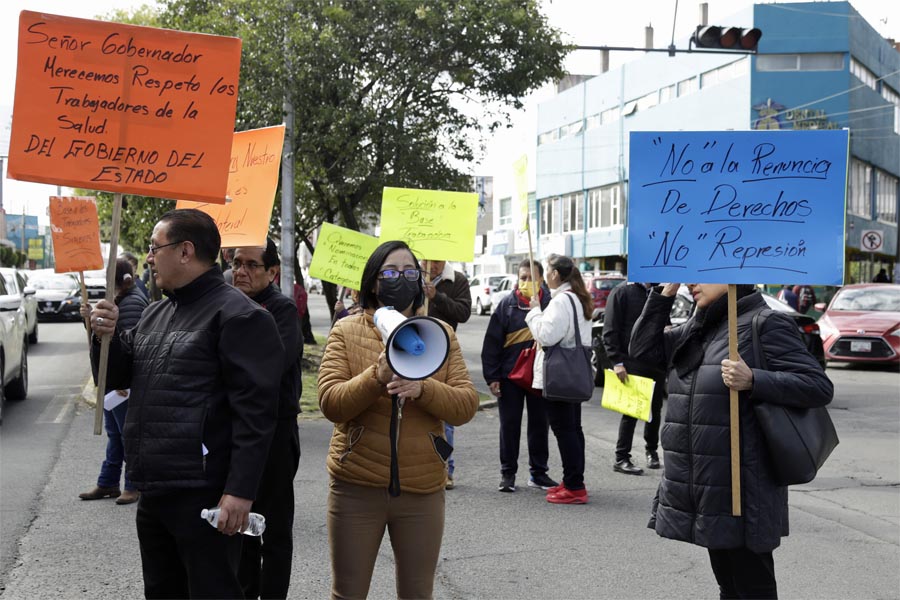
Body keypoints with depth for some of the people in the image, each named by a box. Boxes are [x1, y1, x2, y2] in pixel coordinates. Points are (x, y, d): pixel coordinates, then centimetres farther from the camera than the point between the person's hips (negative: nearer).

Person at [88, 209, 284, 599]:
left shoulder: (238, 316, -11)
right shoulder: (156, 314, 16)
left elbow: (255, 412, -17)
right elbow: (117, 377, 22)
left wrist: (240, 491, -23)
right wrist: (106, 336, 2)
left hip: (203, 495, -9)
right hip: (153, 490, 9)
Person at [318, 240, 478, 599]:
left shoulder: (440, 334, 6)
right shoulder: (346, 331, 2)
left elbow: (467, 405, -3)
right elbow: (330, 403, -8)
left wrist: (422, 389, -22)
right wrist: (376, 377, -24)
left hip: (423, 489, 2)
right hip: (357, 488, -1)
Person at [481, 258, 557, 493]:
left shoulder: (551, 303, 0)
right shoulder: (507, 305, 1)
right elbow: (491, 342, 0)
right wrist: (491, 376, -4)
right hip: (510, 375, 0)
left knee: (540, 425, 9)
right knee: (509, 425, 6)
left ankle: (538, 473, 21)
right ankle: (508, 474, 16)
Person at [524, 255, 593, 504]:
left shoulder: (561, 300, -16)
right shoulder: (579, 299, 16)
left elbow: (547, 335, -21)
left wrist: (536, 311, -8)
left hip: (559, 373, -10)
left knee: (563, 428, -7)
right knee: (573, 427, 14)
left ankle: (574, 487, -6)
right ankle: (574, 482, 20)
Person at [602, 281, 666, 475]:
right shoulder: (622, 292, -4)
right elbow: (610, 331, -9)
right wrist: (617, 362, -16)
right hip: (632, 362, -6)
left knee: (655, 409, 11)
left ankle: (651, 450, 29)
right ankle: (621, 459, 2)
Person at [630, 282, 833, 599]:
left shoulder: (765, 324, -10)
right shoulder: (697, 329, 14)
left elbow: (820, 387, -14)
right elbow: (643, 350, 13)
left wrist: (752, 381, -26)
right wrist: (665, 293, 7)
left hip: (741, 491, -8)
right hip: (704, 487, 8)